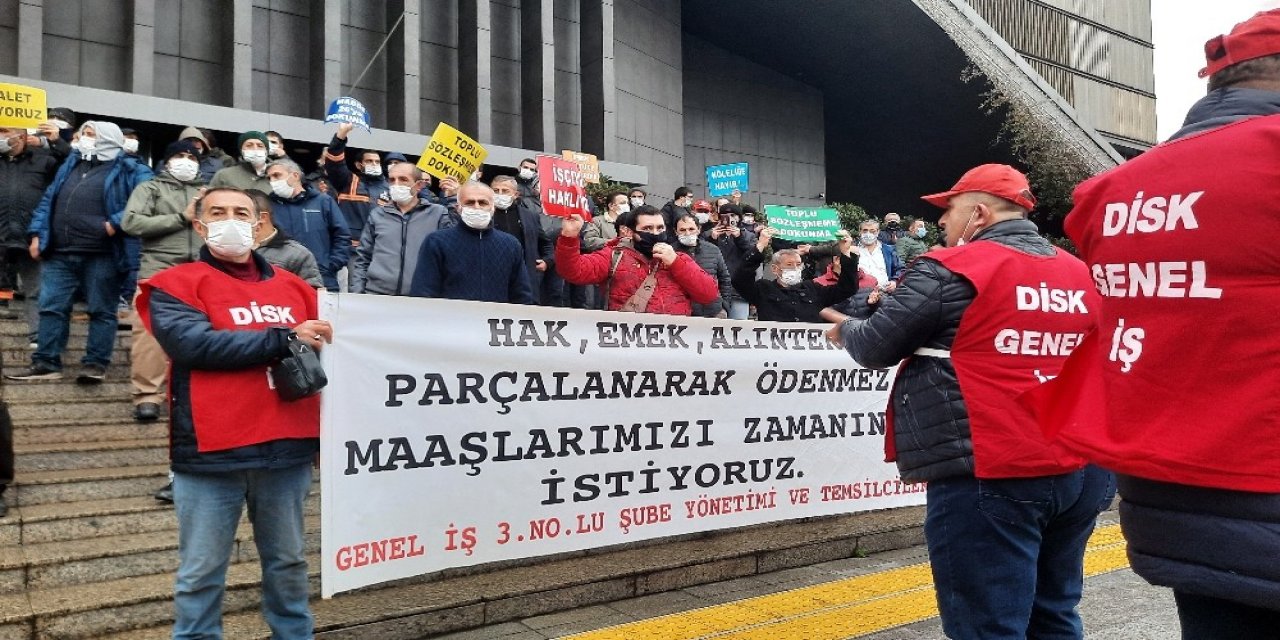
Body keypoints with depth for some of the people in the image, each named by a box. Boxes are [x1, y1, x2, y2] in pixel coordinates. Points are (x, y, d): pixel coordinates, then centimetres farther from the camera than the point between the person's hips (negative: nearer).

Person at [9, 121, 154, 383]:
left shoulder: (127, 168, -1)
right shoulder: (71, 164, 21)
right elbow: (49, 200, 21)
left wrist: (117, 223, -19)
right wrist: (37, 234, 11)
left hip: (100, 255, -6)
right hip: (59, 254, 6)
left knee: (101, 311, 1)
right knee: (51, 308, 6)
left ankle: (95, 364, 7)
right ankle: (46, 363, 12)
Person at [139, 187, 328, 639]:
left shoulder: (294, 287, 12)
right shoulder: (175, 286, 0)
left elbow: (328, 344, 14)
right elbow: (193, 343, -16)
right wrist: (284, 339, -16)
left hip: (287, 447, 4)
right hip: (210, 451, -3)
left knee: (288, 561, 18)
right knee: (201, 573, 9)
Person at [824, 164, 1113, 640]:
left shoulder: (951, 270, -8)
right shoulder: (1080, 274, 12)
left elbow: (876, 348, -4)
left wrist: (845, 329, 18)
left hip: (991, 476, -7)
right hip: (1082, 470, 8)